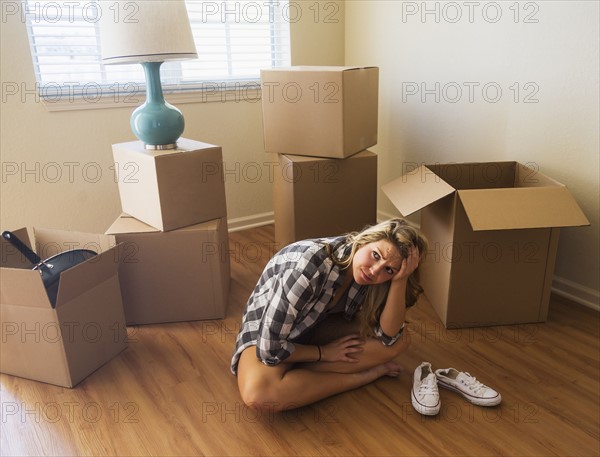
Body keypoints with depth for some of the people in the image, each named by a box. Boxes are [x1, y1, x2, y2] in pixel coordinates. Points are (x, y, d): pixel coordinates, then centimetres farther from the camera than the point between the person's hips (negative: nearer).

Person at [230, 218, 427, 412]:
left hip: (316, 328, 5)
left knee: (400, 340, -14)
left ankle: (294, 375, -14)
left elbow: (389, 335, -20)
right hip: (265, 331, -5)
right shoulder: (311, 265, -36)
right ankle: (364, 375, -17)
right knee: (258, 393, -38)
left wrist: (400, 280, -31)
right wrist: (323, 352, -17)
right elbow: (270, 348, -32)